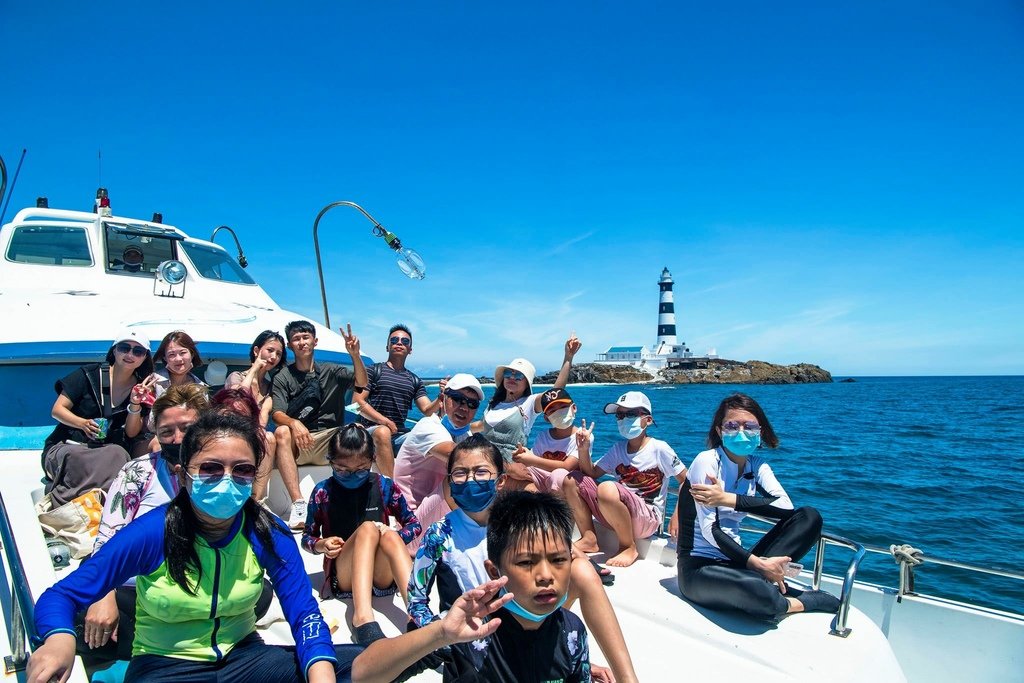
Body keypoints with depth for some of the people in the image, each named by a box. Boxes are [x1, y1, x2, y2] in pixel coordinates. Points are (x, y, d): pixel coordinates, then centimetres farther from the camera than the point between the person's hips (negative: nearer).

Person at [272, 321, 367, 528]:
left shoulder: (330, 371, 13)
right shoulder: (282, 378, 9)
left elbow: (361, 383, -3)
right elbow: (277, 414, -6)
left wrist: (355, 355, -21)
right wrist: (295, 423, -29)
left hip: (328, 439, 1)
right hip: (297, 444, 0)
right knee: (281, 432, -33)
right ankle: (298, 504, -40)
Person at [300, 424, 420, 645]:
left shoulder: (385, 486, 2)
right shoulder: (323, 492, 0)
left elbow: (413, 524, 8)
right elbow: (307, 538, 10)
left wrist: (392, 539, -12)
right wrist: (322, 545, -12)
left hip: (382, 575, 1)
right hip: (342, 576, -1)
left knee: (389, 535, -32)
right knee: (367, 528, -31)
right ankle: (362, 618, -48)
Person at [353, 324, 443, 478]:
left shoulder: (414, 380, 17)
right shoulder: (374, 370, 6)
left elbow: (427, 410, 7)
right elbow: (357, 401, -4)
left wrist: (440, 399, -15)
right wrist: (383, 421, -16)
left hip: (400, 434, 4)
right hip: (371, 430, -4)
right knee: (383, 432, -38)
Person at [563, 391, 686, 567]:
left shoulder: (659, 449, -6)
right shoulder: (618, 449, 10)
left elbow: (687, 481, -3)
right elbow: (592, 473, 7)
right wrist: (583, 450, -9)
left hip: (648, 518, -6)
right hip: (617, 516, 6)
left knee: (607, 489, -35)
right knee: (572, 480, -2)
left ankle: (629, 548, -14)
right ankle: (589, 539, 1)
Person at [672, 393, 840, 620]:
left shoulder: (757, 466, 6)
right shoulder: (707, 461, -12)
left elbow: (786, 506, -14)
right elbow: (709, 529, -19)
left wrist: (728, 499, -24)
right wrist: (758, 563, -25)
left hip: (733, 561, 6)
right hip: (698, 567, -6)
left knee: (810, 517, -6)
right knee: (755, 588, -39)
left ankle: (762, 578, -20)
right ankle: (806, 601, -7)